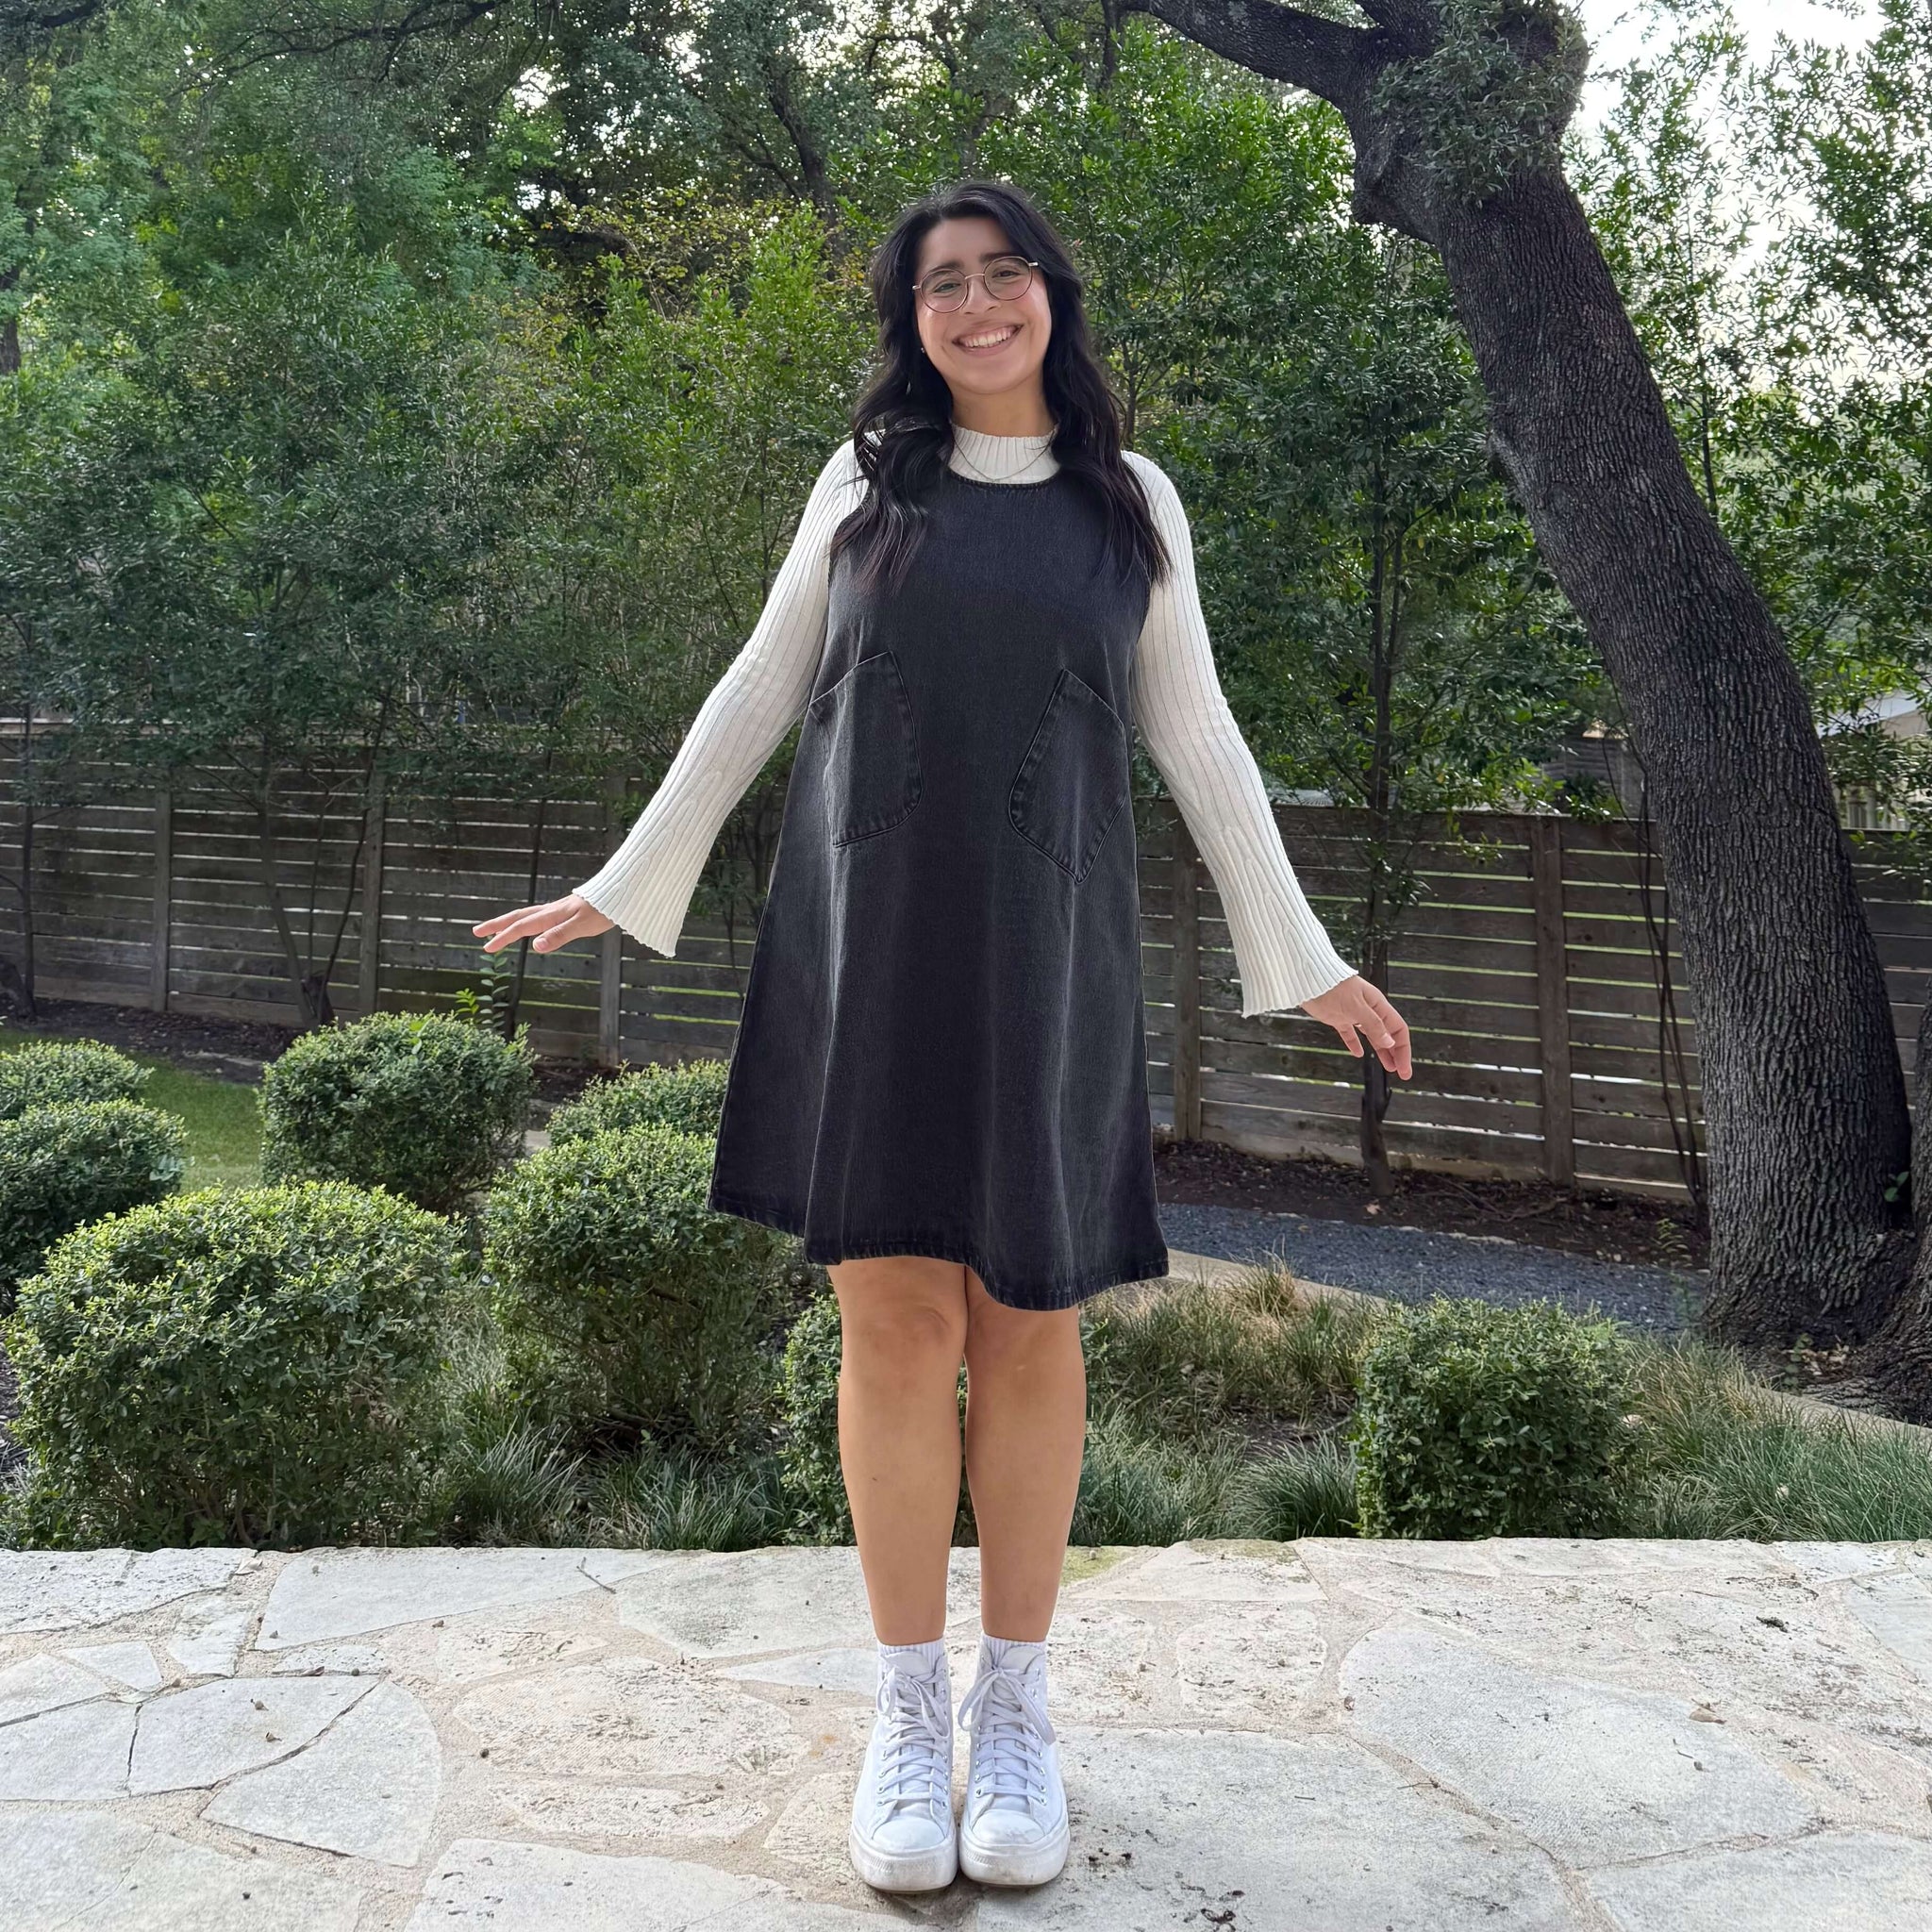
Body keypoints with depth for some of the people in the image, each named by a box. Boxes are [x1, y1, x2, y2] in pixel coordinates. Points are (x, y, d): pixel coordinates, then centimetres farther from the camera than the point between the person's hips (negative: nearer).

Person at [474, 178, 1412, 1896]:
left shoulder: (1133, 502, 11)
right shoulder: (866, 481, 11)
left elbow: (1196, 738, 13)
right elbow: (760, 692, 15)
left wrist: (1303, 955, 11)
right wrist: (628, 884, 15)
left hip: (1044, 951, 0)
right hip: (865, 945, 0)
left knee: (1030, 1323, 2)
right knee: (896, 1314, -2)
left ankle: (1016, 1703, 15)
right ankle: (909, 1707, 10)